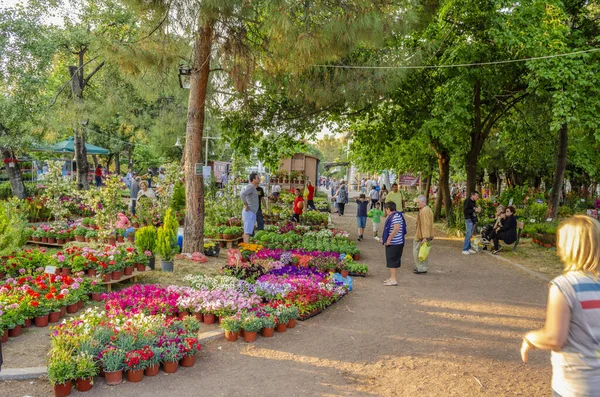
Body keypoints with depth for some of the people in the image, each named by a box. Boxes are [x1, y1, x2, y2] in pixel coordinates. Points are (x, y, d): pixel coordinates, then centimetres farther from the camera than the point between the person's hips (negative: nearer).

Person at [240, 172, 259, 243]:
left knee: (247, 232, 11)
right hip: (249, 213, -10)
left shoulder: (252, 187, 17)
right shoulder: (250, 187, -14)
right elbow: (242, 194, -32)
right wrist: (246, 205, -23)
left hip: (250, 213, 10)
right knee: (248, 232, -11)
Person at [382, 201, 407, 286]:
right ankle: (392, 278, 24)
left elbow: (396, 228, -28)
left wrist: (388, 239, -24)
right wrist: (384, 239, 25)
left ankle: (393, 280, -4)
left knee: (392, 261, -7)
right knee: (393, 261, 15)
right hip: (392, 243, 10)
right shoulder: (392, 216, 16)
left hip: (394, 244, -10)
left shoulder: (396, 216, -18)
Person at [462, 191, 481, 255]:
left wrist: (478, 210, 4)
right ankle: (464, 249, -6)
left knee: (470, 234, 10)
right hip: (469, 219, -8)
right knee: (468, 234, -10)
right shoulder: (467, 201, -10)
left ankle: (469, 248, 16)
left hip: (474, 219, 8)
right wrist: (475, 210, -20)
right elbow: (465, 210, -18)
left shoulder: (474, 202, 14)